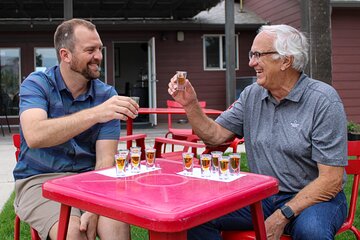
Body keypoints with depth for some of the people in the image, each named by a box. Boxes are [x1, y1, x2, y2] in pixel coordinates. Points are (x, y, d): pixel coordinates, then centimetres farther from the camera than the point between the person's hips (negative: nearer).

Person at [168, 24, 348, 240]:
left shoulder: (323, 101, -14)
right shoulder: (251, 95, 4)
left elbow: (331, 180, -17)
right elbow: (215, 135, 5)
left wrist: (282, 217, -23)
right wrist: (190, 104, -9)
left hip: (316, 198, -4)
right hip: (262, 197, 4)